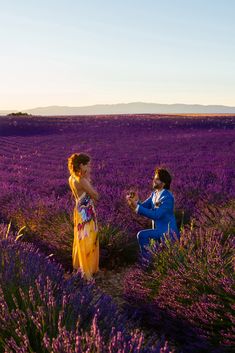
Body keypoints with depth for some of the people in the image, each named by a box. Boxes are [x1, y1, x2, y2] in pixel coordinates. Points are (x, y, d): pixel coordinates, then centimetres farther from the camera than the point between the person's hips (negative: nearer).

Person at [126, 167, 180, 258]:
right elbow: (143, 206, 3)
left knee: (142, 235, -21)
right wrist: (136, 201, -19)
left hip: (167, 231, -9)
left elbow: (156, 215, -29)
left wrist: (137, 207, -33)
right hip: (160, 229, 9)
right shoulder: (154, 194, 6)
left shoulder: (167, 197, -21)